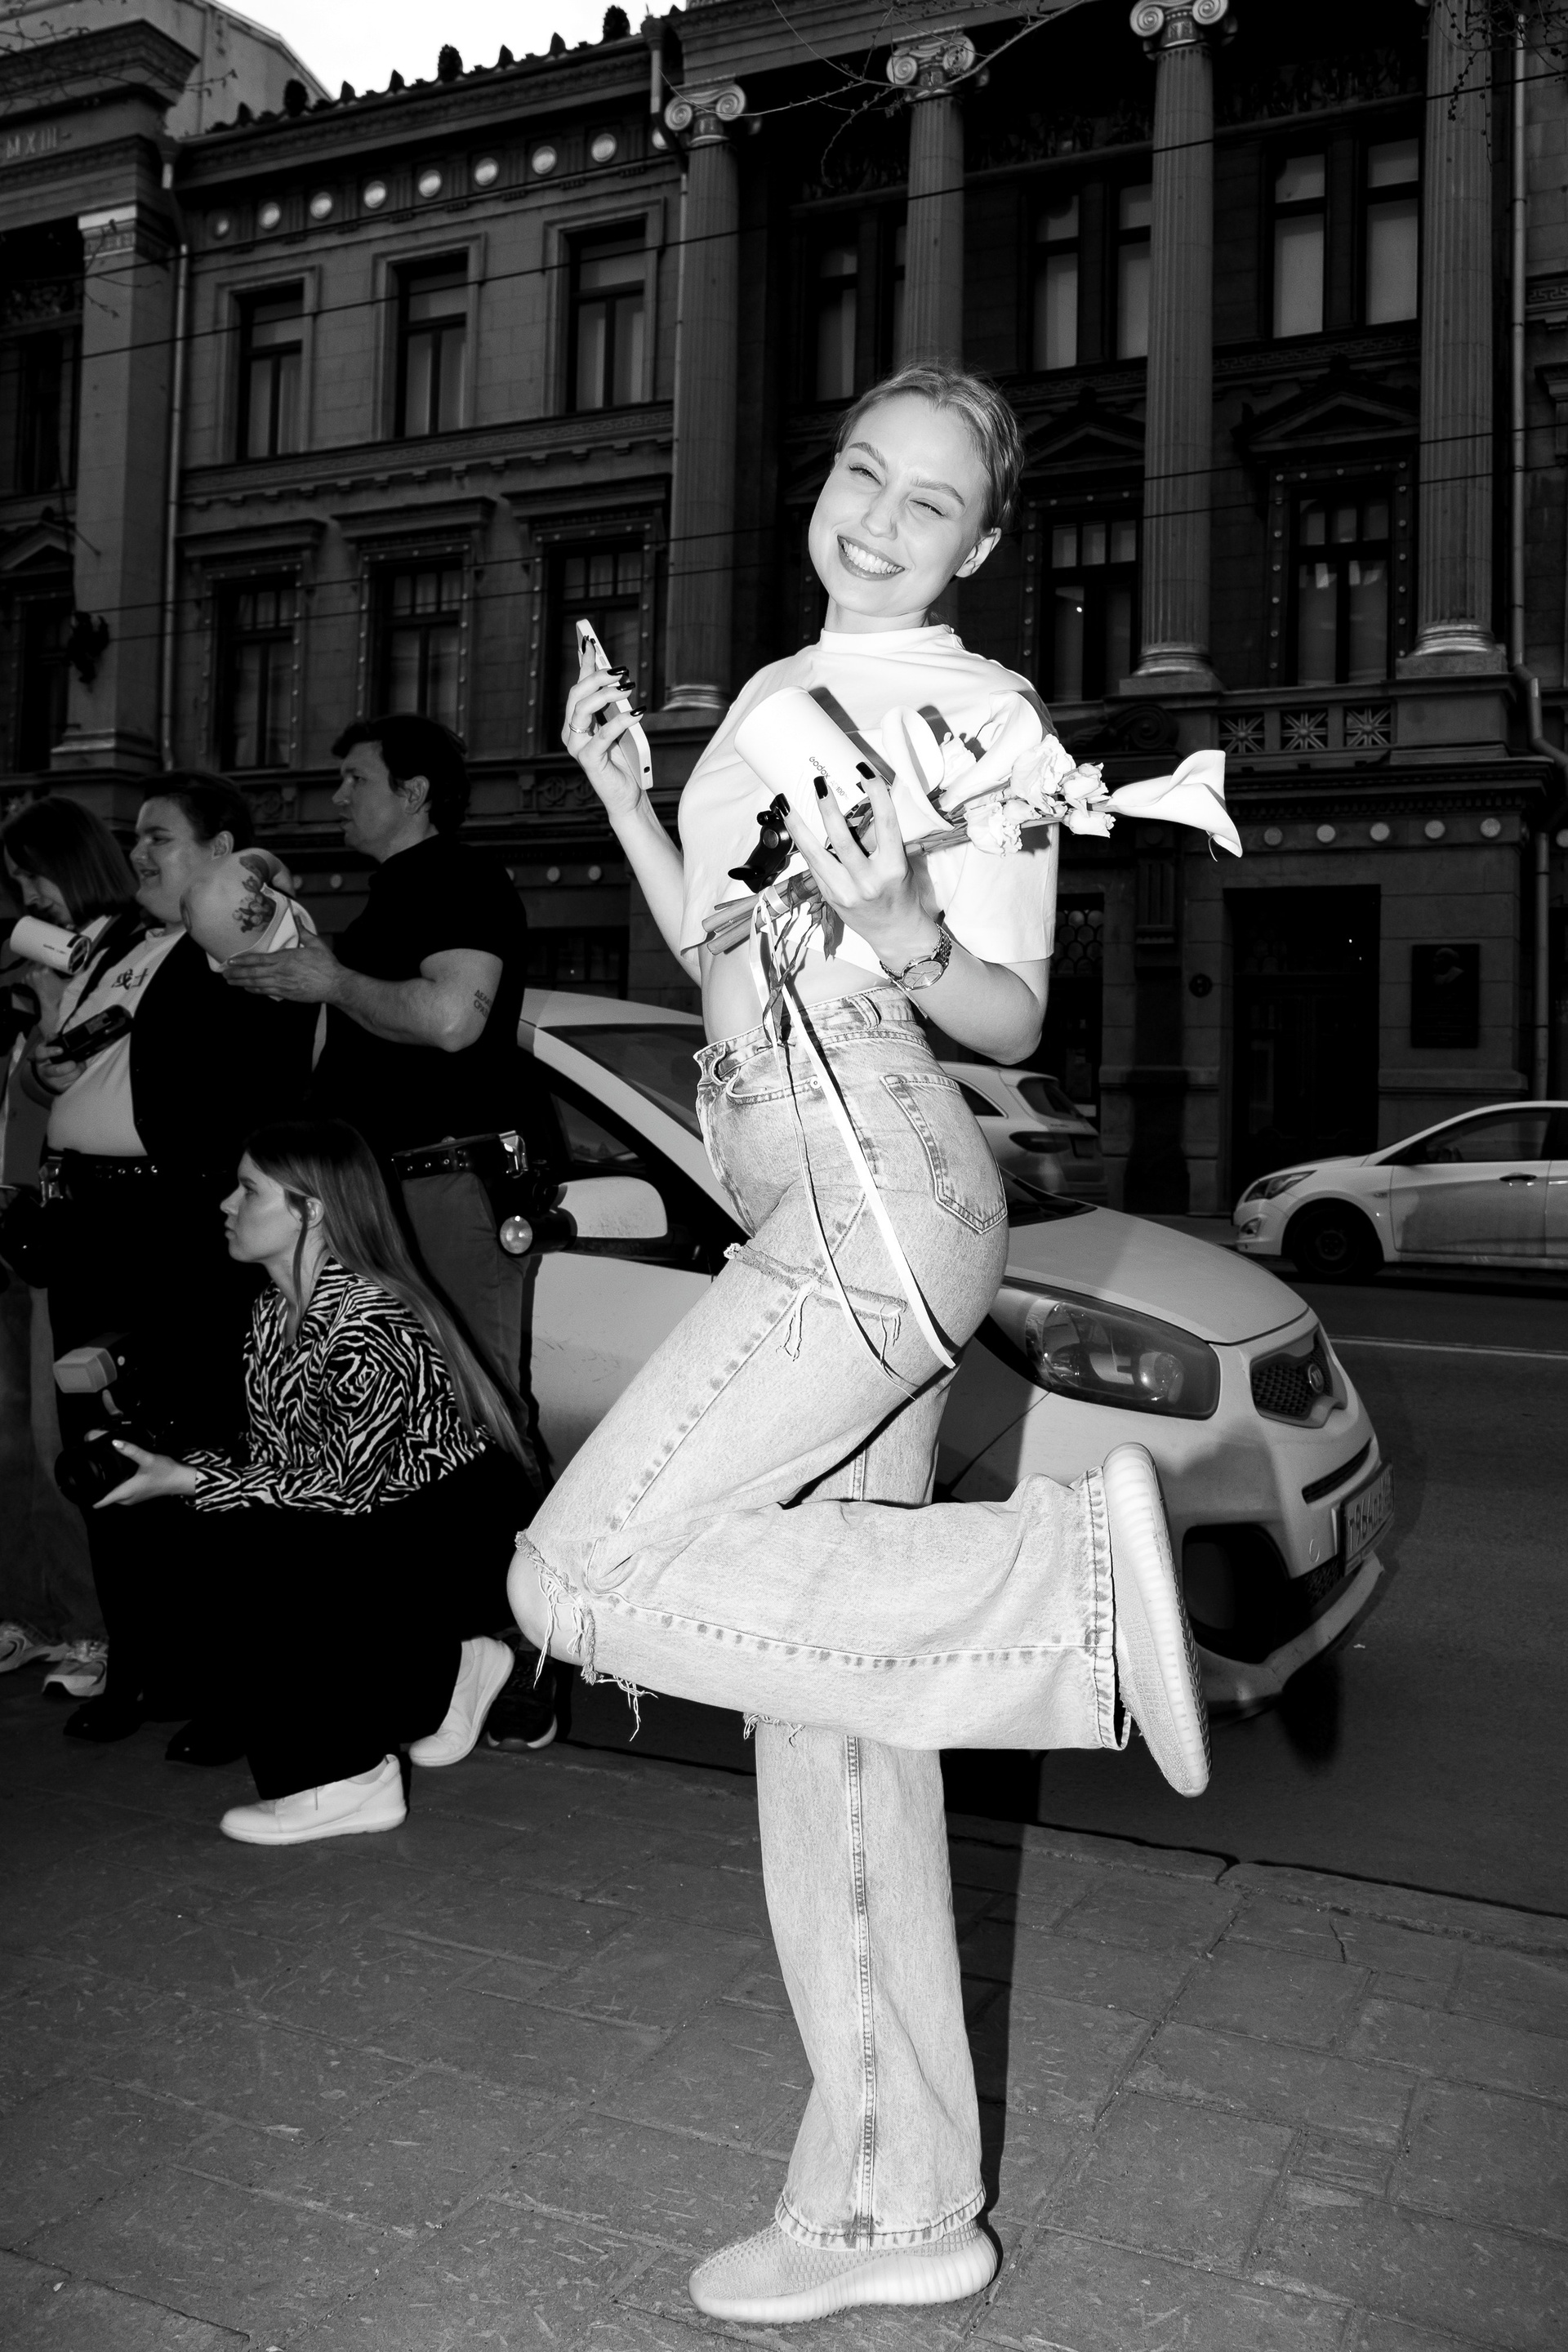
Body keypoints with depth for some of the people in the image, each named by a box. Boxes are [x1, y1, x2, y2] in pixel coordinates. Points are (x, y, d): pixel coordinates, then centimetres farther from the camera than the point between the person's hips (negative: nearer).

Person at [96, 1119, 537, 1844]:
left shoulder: (371, 1322, -25)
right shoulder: (274, 1312, 3)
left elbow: (343, 1483, -24)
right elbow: (274, 1459, 5)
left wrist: (189, 1481, -21)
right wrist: (178, 1472, -12)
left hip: (466, 1541, -9)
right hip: (392, 1530, 9)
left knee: (258, 1562, -21)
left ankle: (342, 1780, -5)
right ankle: (443, 1672, 12)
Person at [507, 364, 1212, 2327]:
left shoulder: (979, 710, -1)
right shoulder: (775, 695, 22)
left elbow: (1011, 1018, -4)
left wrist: (901, 934, -23)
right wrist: (620, 793, 19)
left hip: (882, 1204, -8)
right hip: (815, 1227, 8)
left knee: (584, 1578, -17)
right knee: (821, 1716, 8)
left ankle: (1071, 1575, -13)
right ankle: (896, 2206, 20)